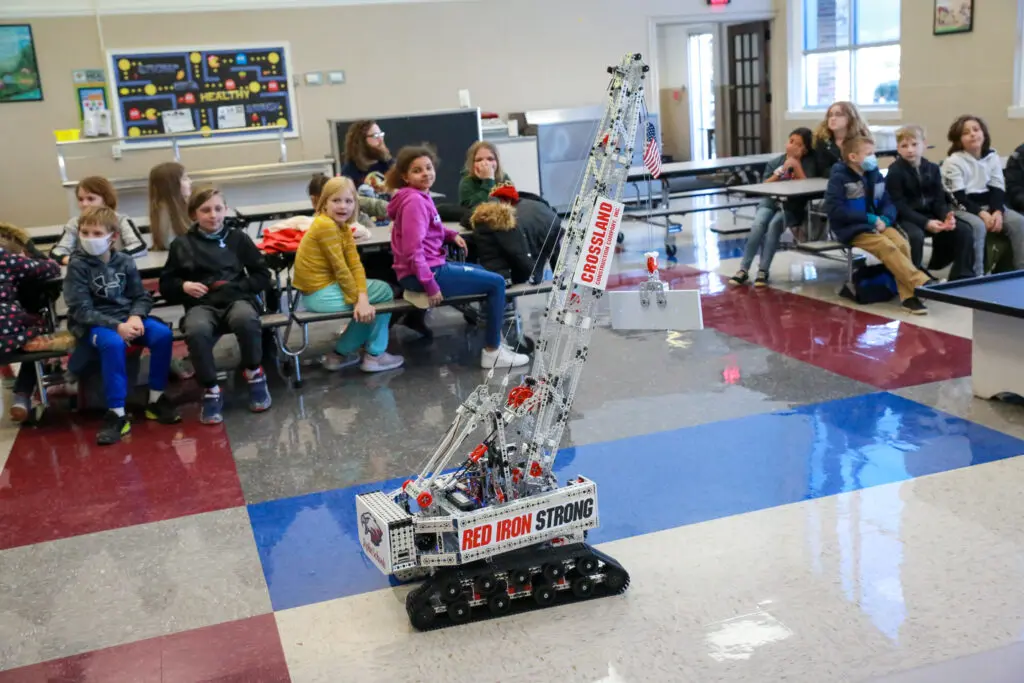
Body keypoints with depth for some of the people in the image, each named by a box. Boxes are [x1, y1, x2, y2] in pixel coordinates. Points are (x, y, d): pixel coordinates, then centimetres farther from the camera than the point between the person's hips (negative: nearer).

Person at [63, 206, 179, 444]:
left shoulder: (125, 262, 4)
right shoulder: (77, 265, -8)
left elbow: (142, 297, 7)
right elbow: (81, 310, -14)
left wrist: (135, 317, -17)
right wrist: (116, 326, -25)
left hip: (127, 317, 4)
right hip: (92, 324, -4)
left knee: (163, 334, -21)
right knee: (113, 343, -37)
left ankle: (156, 399, -6)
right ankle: (116, 414, -30)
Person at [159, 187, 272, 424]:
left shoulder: (238, 238, 14)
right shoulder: (182, 244, 14)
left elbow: (263, 277, 13)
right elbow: (166, 284, 19)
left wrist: (234, 286, -3)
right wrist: (183, 286, -4)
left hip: (237, 298, 0)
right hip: (202, 304, 0)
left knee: (246, 320, -38)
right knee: (196, 331, -38)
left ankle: (255, 375, -11)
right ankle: (211, 391, -19)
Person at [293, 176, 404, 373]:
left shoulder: (344, 227, 9)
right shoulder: (325, 225, -19)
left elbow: (355, 265, -2)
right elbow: (340, 268, -19)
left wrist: (363, 298, -14)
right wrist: (358, 301, -14)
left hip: (328, 286, 9)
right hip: (319, 294, -9)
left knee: (383, 290, 13)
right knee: (382, 295, -1)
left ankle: (373, 351, 18)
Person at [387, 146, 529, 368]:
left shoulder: (420, 196, 11)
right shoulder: (414, 200, -20)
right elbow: (413, 249, -26)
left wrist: (451, 235, 8)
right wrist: (430, 284, -26)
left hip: (430, 266, 11)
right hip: (425, 273, -11)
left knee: (484, 272, 28)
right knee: (496, 283, -7)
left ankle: (493, 338, 29)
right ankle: (492, 352, -1)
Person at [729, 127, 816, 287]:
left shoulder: (808, 163, 3)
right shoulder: (775, 162, 8)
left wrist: (796, 164, -11)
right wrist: (781, 170, -11)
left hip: (793, 207, -2)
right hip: (771, 202, 2)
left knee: (774, 224, -31)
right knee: (758, 224, -28)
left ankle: (763, 271, -26)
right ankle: (743, 269, -25)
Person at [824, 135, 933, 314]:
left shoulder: (875, 175, 12)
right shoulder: (839, 178, -7)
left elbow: (888, 203, 14)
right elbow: (833, 209, -16)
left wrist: (885, 219, -12)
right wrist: (869, 218, -18)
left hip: (877, 224, 6)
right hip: (853, 230, -6)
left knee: (902, 243, -23)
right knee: (887, 247, -30)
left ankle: (908, 296, -25)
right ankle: (921, 283, -32)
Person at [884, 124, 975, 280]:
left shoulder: (932, 169, 7)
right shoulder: (895, 172, -11)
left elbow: (939, 200, 6)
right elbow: (899, 207, -17)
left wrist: (947, 216, -17)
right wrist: (925, 223, -26)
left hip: (930, 215, 6)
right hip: (905, 218, -6)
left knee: (964, 231, -8)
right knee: (916, 235, -37)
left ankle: (962, 277, 0)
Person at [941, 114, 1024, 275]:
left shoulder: (993, 157, 7)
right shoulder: (953, 161, -7)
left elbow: (998, 189, 2)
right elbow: (958, 197, -14)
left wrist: (997, 211, -18)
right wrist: (982, 214, -24)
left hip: (989, 205, 5)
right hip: (963, 207, -5)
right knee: (978, 226, -36)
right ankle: (977, 275, -28)